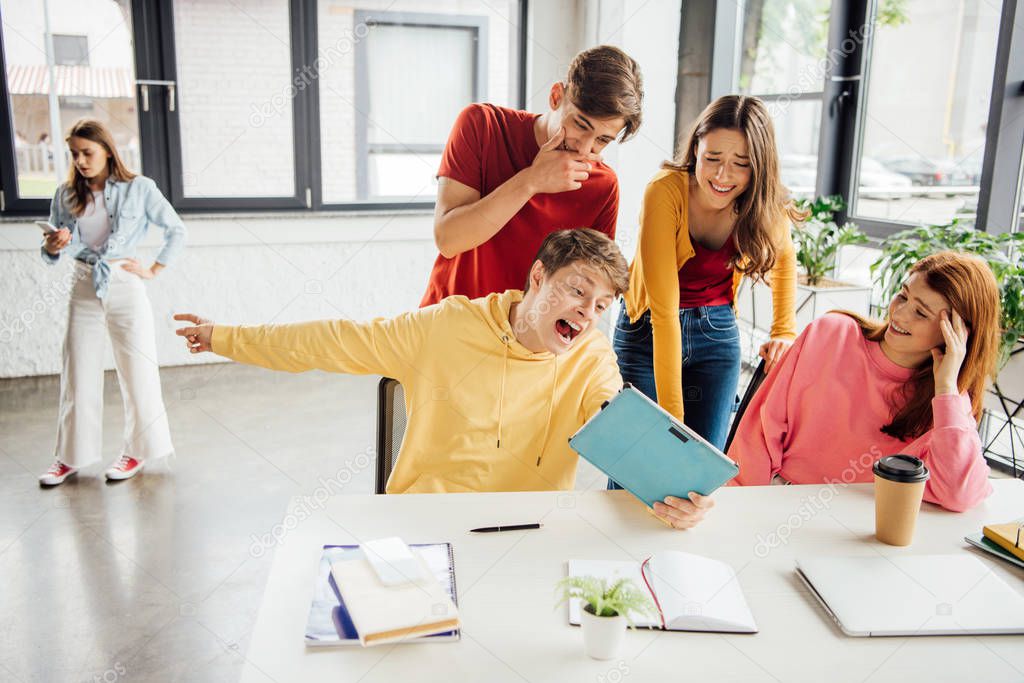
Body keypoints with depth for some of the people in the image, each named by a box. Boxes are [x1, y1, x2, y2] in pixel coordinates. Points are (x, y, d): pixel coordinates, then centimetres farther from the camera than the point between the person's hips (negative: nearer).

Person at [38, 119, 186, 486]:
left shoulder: (138, 188, -5)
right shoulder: (66, 195, 4)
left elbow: (176, 231, 0)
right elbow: (52, 255, 8)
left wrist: (153, 269, -3)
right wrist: (53, 247, -13)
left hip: (124, 289, -3)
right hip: (84, 290, 3)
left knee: (137, 373, 5)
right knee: (77, 376, 8)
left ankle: (137, 450, 21)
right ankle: (70, 456, 21)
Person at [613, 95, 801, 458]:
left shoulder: (769, 206, -14)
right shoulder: (665, 191, -27)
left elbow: (783, 258, 12)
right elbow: (664, 309, -30)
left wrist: (785, 331, 3)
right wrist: (670, 413, -30)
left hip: (717, 333, 3)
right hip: (648, 332, -3)